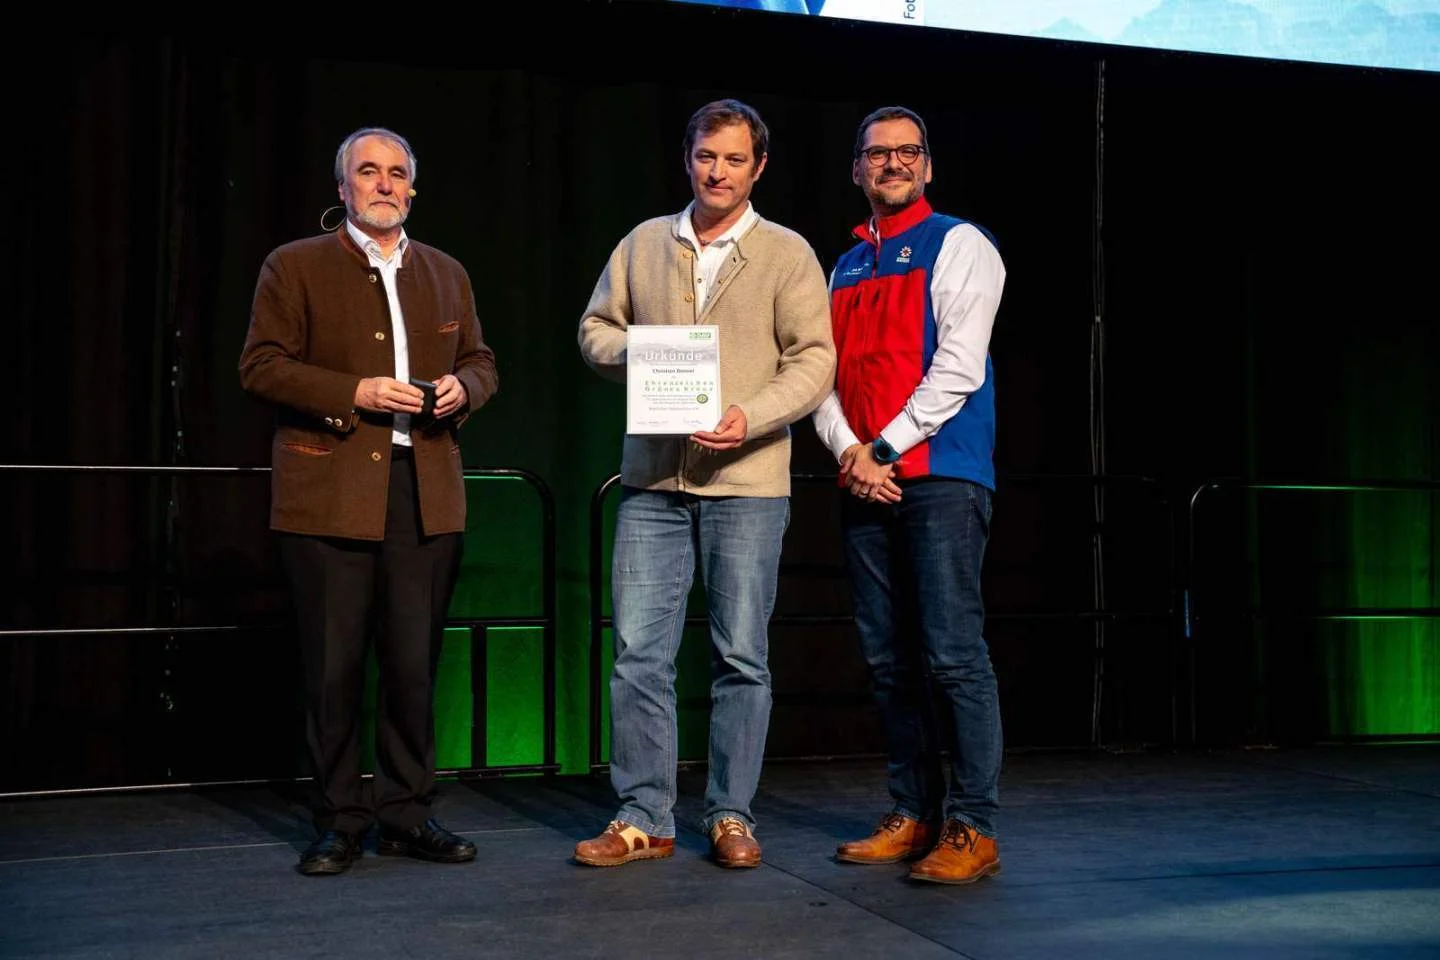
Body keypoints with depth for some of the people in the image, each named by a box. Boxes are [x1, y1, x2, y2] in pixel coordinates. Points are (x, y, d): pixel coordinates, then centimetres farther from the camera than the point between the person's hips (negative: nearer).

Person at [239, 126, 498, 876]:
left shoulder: (446, 274, 17)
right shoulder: (295, 267, 4)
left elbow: (481, 360, 22)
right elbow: (261, 366, -3)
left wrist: (462, 387, -2)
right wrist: (356, 393, -14)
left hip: (426, 496, 4)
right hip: (330, 496, -3)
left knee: (415, 665, 6)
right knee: (333, 668, 1)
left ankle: (408, 814, 18)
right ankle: (339, 821, 13)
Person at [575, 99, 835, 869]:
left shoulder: (787, 254, 3)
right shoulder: (643, 244, 13)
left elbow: (813, 359, -3)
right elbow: (595, 328, 18)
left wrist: (752, 417, -17)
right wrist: (630, 355, -5)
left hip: (746, 480, -2)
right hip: (652, 479, 3)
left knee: (741, 657, 3)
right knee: (639, 653, 1)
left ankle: (731, 816, 15)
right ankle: (642, 818, 11)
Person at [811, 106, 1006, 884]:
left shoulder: (958, 245, 3)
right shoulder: (845, 269, 21)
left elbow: (958, 367, -8)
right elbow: (823, 374, 13)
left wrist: (884, 448, -10)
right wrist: (849, 453, -5)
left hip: (941, 477, -6)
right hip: (865, 486, 6)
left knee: (954, 656, -10)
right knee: (888, 662, 8)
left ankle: (971, 830, -5)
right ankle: (913, 815, 16)